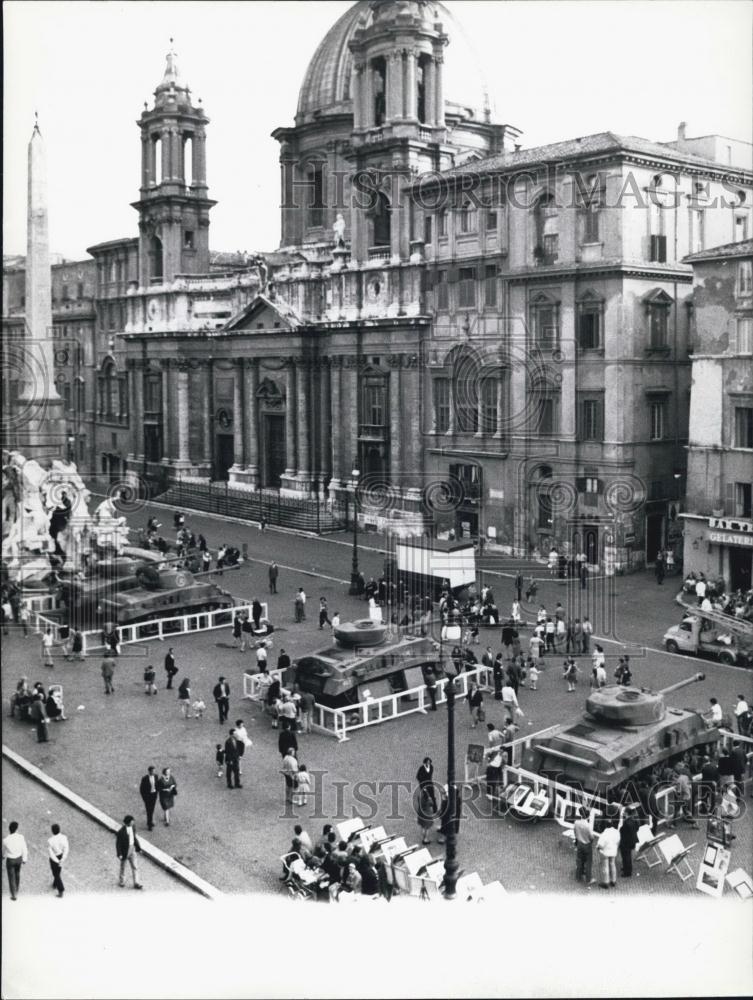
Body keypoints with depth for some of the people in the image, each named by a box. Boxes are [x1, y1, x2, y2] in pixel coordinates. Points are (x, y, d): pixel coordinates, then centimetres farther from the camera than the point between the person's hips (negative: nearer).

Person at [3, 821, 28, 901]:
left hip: (10, 860, -3)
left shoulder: (5, 840, -28)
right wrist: (25, 859, 5)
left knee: (11, 877, 15)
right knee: (17, 874, 29)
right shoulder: (21, 837, -24)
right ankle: (16, 889, 49)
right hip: (19, 858, 3)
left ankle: (14, 895, 26)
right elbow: (24, 849, -13)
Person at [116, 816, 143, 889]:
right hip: (124, 851, -6)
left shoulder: (132, 828, -6)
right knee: (123, 867, 17)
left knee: (135, 867, 7)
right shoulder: (121, 832, -26)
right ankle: (121, 881, 40)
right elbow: (118, 844, -19)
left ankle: (136, 883, 16)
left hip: (132, 850, 6)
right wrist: (119, 854, -18)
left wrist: (138, 848, 9)